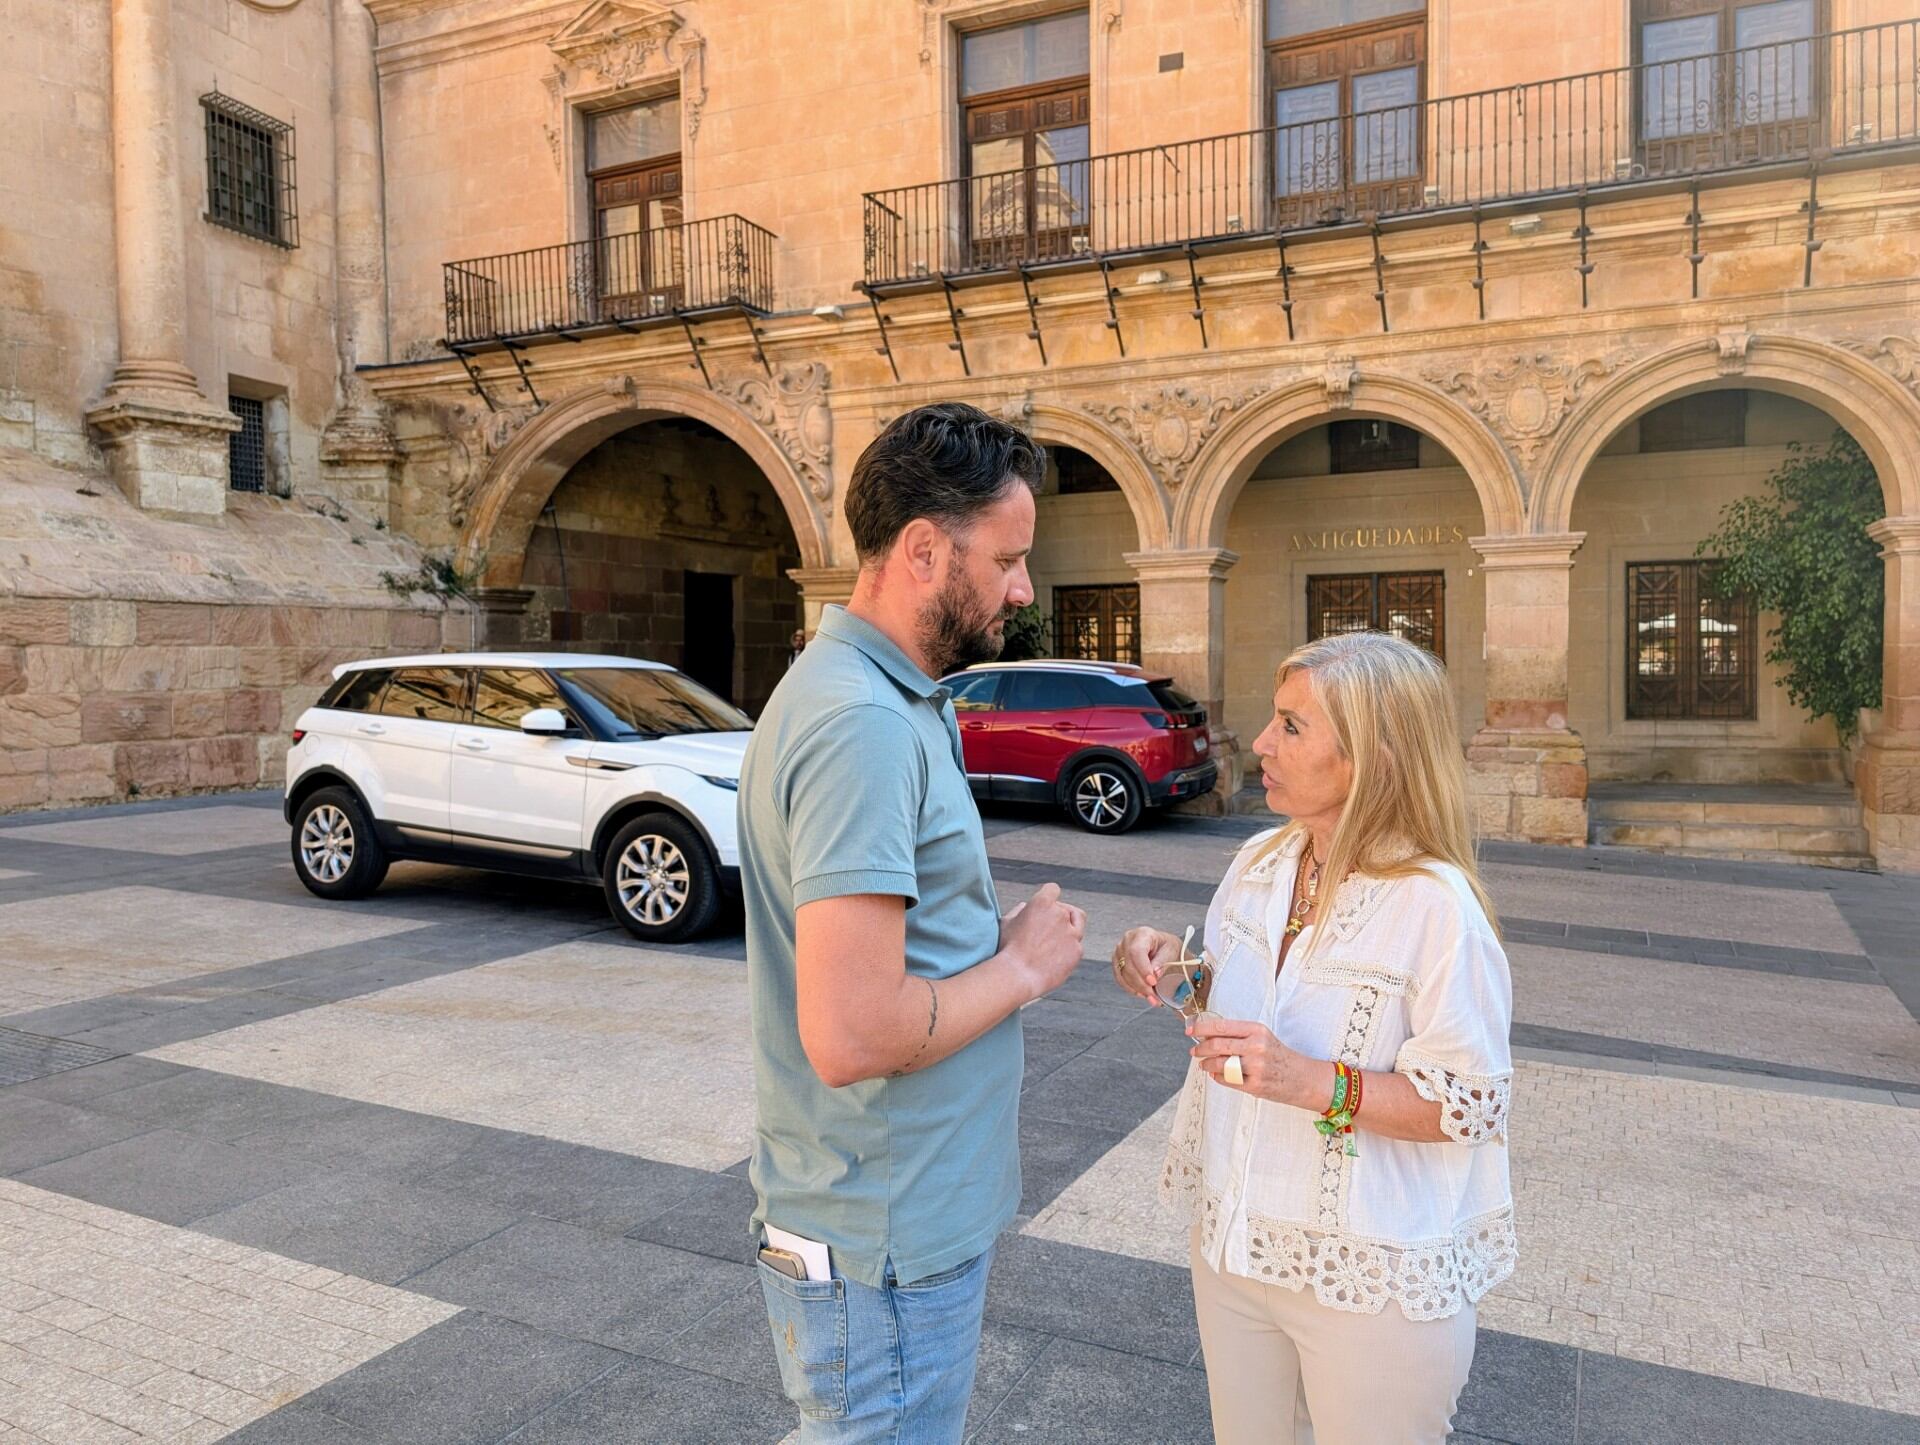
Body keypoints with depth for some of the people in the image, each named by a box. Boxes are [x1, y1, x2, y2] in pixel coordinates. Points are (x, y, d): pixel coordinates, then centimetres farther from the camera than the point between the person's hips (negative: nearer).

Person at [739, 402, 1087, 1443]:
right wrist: (1024, 966, -17)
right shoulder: (867, 726, -27)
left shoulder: (868, 692, 7)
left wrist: (995, 938, 3)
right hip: (886, 1244, -9)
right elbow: (851, 1036, -31)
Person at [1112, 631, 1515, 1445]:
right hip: (1234, 1242, 6)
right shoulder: (1258, 864, -2)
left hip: (1374, 1281, -6)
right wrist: (1178, 978, -7)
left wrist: (1315, 1083, -31)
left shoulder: (1434, 905, -22)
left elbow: (1470, 1104, -19)